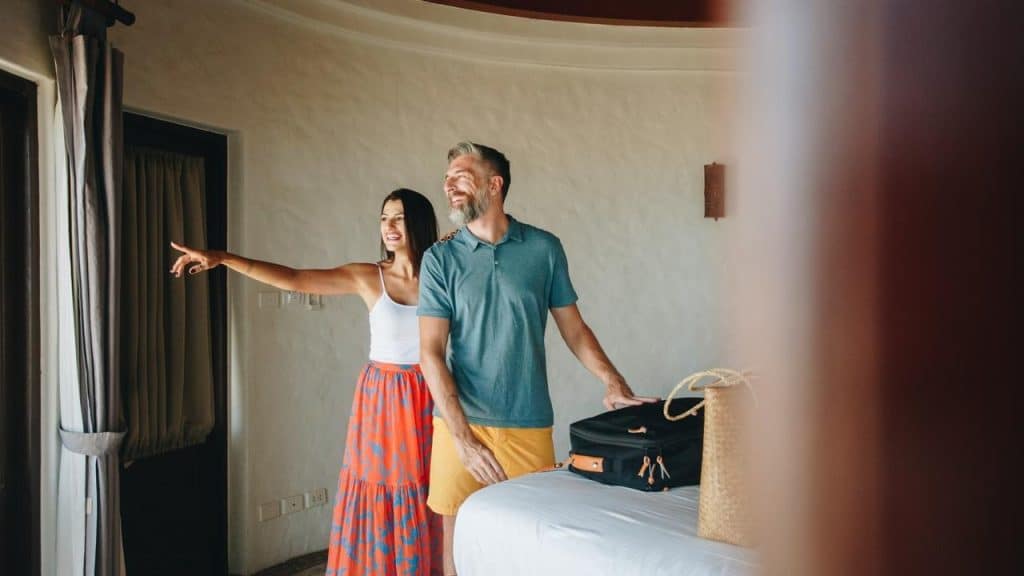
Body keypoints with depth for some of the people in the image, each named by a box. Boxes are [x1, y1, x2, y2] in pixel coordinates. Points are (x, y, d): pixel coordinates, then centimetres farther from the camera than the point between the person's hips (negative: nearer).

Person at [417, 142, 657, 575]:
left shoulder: (544, 248, 2)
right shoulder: (440, 259, -1)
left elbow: (574, 329, 9)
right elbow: (431, 353, -6)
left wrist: (613, 383, -4)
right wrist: (464, 439, -14)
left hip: (529, 425, 1)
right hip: (461, 424, 0)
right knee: (459, 536, 9)